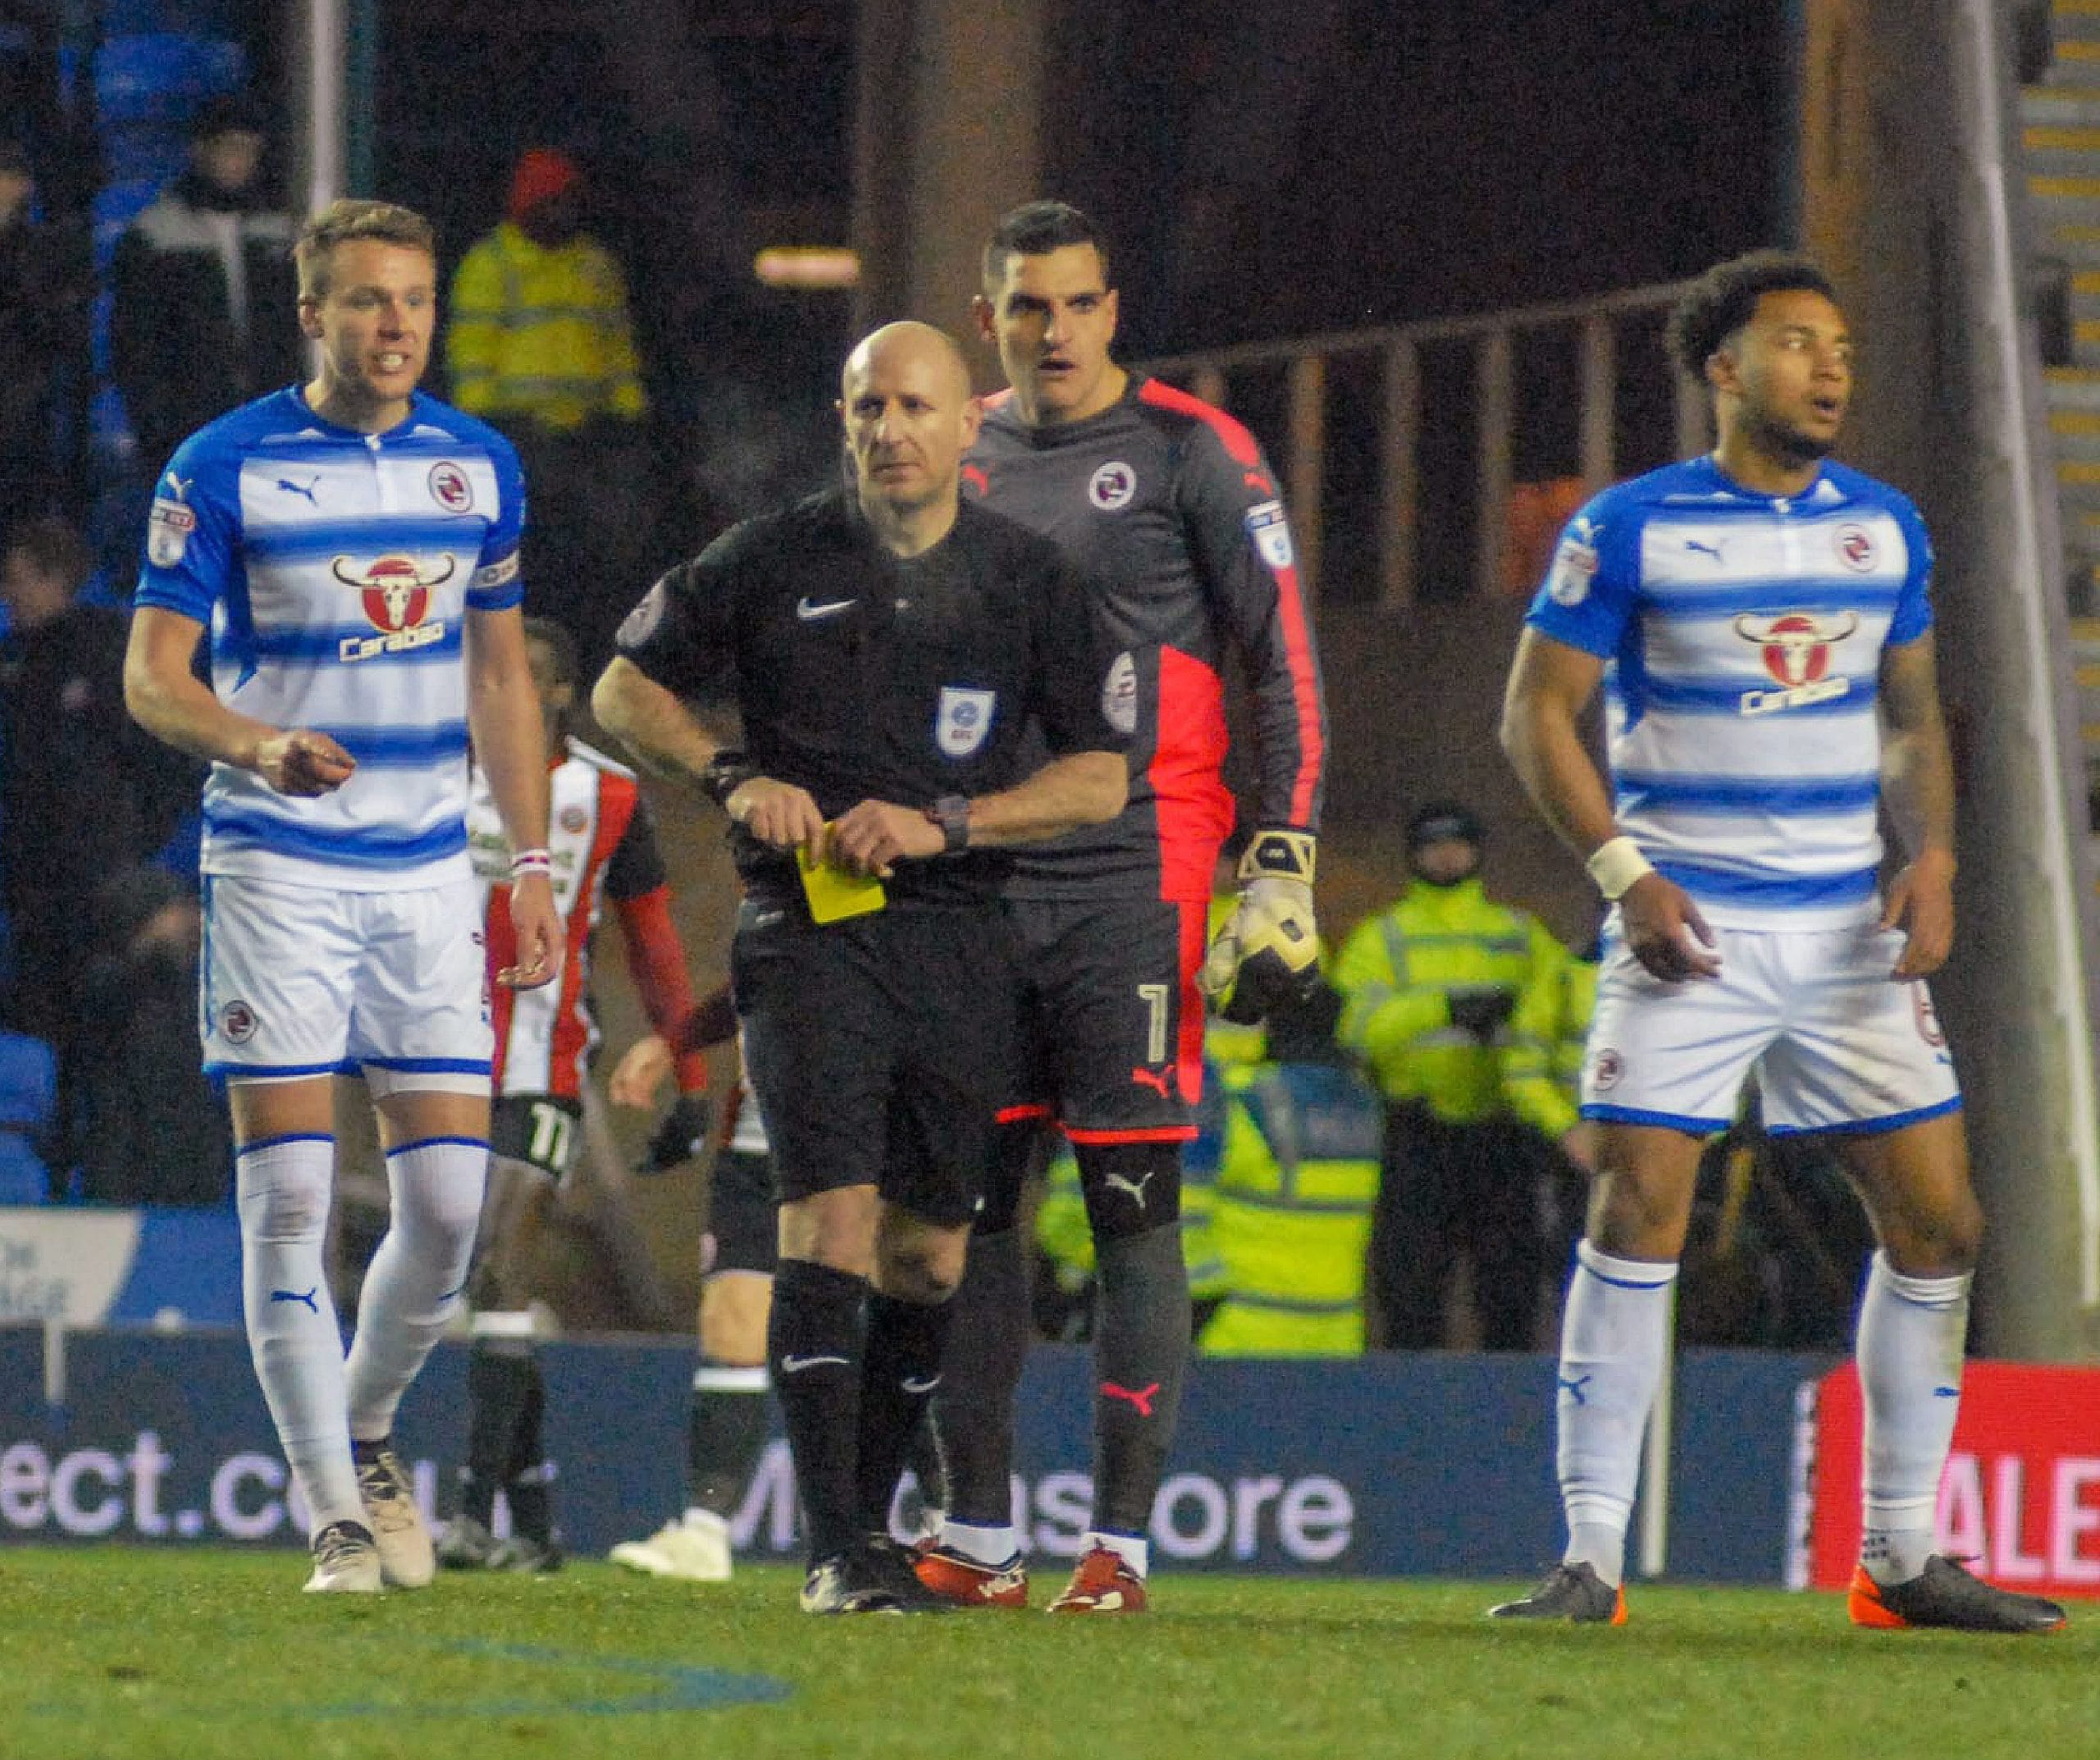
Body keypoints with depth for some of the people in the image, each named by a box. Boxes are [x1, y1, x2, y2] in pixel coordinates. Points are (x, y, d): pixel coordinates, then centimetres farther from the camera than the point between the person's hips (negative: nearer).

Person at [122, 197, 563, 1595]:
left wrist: (534, 865, 13)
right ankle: (338, 1515, -1)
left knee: (450, 1201, -2)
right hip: (279, 867, -4)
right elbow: (152, 675, -7)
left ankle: (366, 1436, 24)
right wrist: (256, 745, -27)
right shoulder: (225, 467, -6)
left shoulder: (480, 466, 8)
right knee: (290, 1195, -8)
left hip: (429, 872, 4)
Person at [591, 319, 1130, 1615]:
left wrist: (945, 823, -8)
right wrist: (735, 779, -6)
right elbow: (627, 691, 11)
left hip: (961, 936, 3)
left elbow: (1101, 777, 5)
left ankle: (870, 1520, 21)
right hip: (808, 926, -3)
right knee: (833, 1219, -15)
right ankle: (838, 1553, -18)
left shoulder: (1030, 580, 5)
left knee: (930, 1252, 5)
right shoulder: (773, 561, 2)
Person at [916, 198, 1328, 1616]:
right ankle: (979, 1534, 10)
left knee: (1133, 1206, -6)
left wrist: (1284, 864, -10)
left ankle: (1123, 1540, -5)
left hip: (1132, 875, -5)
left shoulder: (1192, 452, -2)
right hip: (980, 877, 5)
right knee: (969, 1201, 4)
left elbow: (1287, 662, -3)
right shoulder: (962, 464, 14)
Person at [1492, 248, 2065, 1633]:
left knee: (1938, 1223, 2)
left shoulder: (1885, 528, 10)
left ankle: (1903, 1556, 12)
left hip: (1851, 929, 5)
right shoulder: (1631, 530, -4)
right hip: (1687, 926, -5)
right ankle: (1592, 1557, -7)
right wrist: (1625, 872, -13)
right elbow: (1538, 709, -3)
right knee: (1636, 1214, -12)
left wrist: (1934, 857, 1)